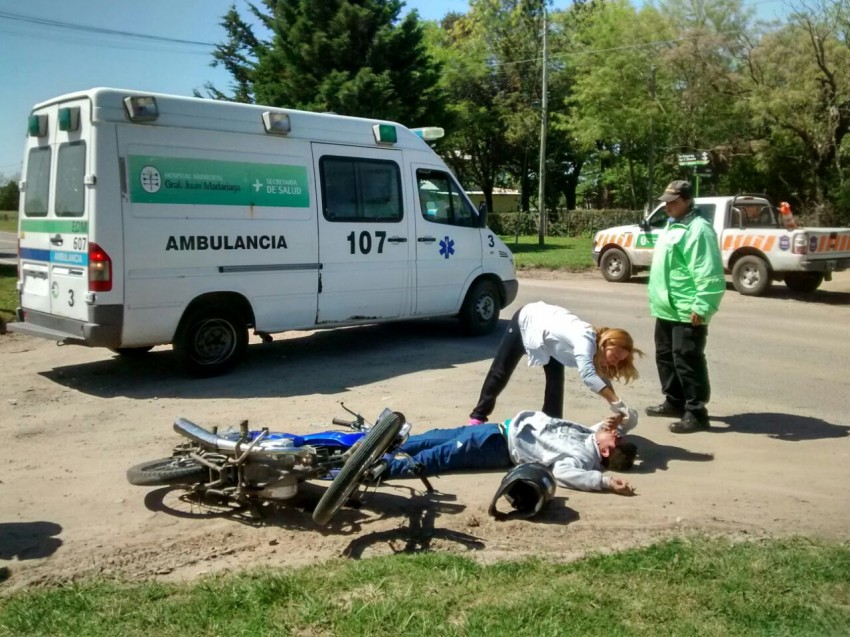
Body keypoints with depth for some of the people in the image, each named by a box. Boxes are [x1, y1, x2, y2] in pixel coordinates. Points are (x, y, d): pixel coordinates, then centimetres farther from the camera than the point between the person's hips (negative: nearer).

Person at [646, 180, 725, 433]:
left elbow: (710, 275, -22)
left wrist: (702, 307, -26)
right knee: (666, 356, 17)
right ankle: (674, 402, 31)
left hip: (687, 312, -10)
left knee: (687, 361, -7)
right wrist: (657, 298, 26)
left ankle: (696, 412, 0)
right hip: (667, 308, 10)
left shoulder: (698, 229, -16)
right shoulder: (673, 225, 17)